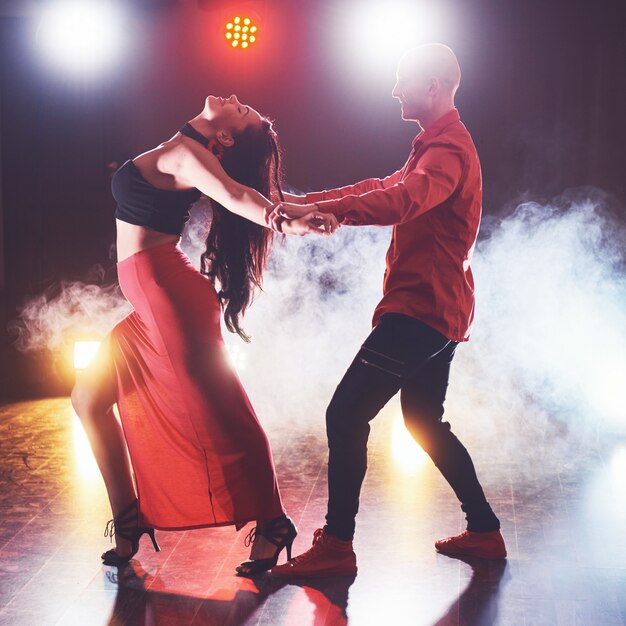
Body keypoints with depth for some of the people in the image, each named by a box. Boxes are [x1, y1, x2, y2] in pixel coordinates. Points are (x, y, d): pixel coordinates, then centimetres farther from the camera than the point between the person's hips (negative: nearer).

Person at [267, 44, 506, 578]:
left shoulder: (448, 149, -15)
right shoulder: (438, 146, 21)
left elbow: (400, 202, -35)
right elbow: (383, 189, 25)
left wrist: (318, 209, -44)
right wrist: (304, 202, 17)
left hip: (420, 309, -11)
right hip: (439, 312, 11)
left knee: (345, 416, -12)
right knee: (425, 424, 19)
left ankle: (335, 546, -9)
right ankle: (484, 533, 25)